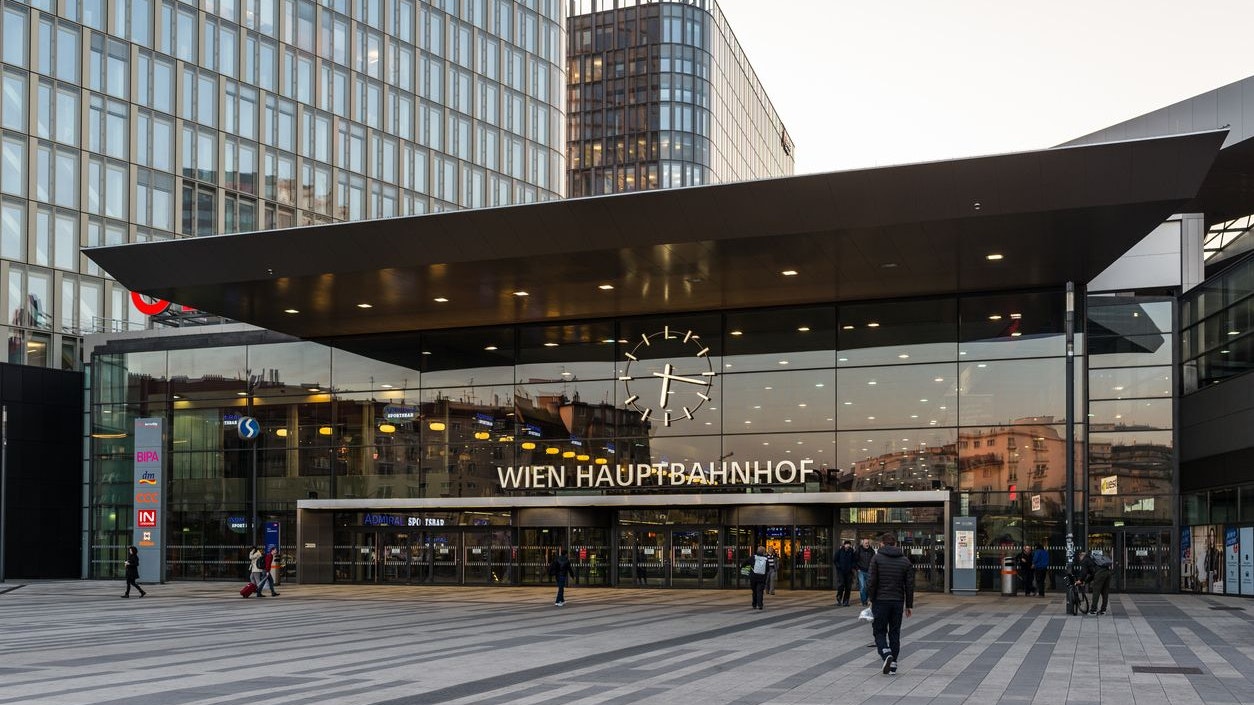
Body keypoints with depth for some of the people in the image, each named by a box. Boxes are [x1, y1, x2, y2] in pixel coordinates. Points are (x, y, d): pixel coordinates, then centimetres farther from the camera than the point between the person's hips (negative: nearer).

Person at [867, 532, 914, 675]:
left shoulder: (877, 558, -5)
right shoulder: (905, 561, 5)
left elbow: (871, 582, -11)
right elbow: (910, 585, 5)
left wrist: (871, 599, 1)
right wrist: (909, 604, 10)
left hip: (880, 601, -3)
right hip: (898, 602, 3)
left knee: (879, 632, 7)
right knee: (894, 633, 12)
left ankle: (886, 654, -17)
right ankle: (893, 664, 12)